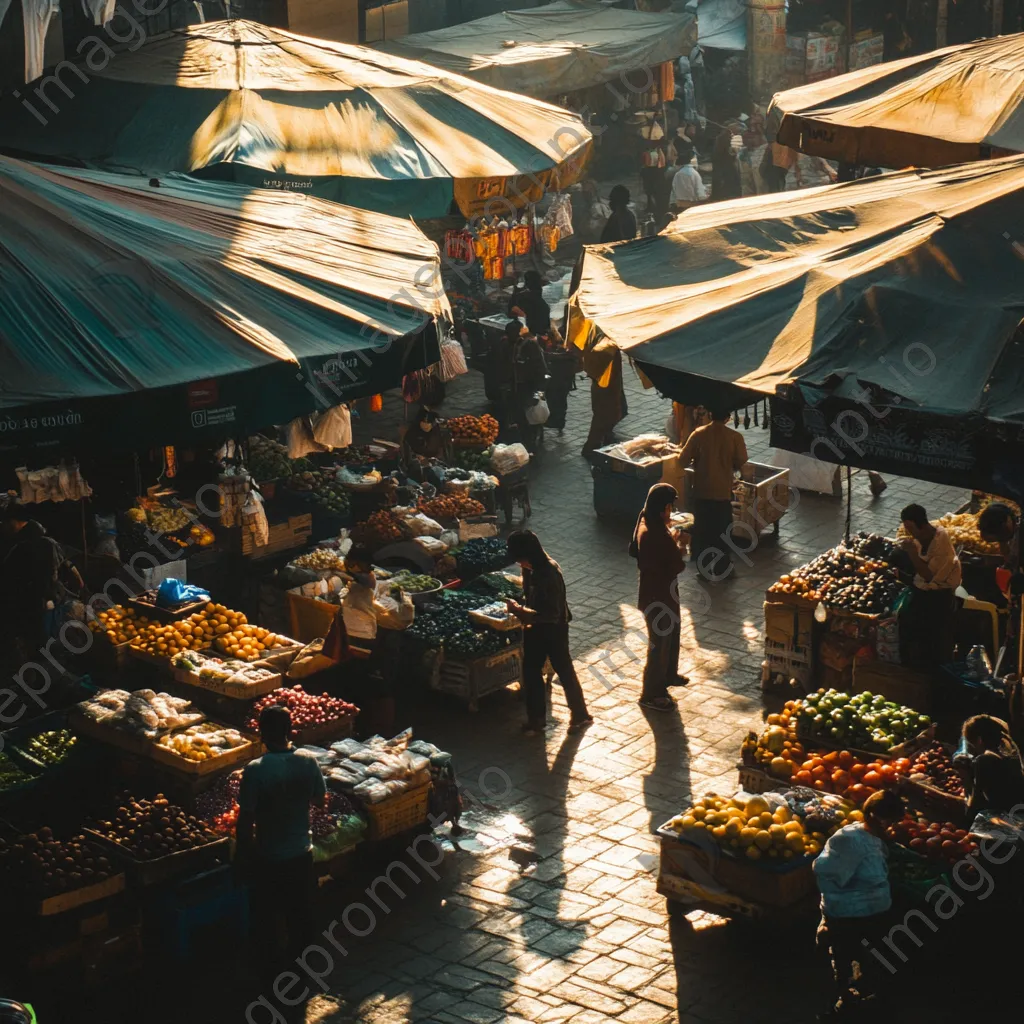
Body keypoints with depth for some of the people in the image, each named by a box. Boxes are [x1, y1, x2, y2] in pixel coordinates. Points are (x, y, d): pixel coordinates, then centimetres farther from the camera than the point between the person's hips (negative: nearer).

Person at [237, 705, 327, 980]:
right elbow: (319, 798, 4)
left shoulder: (255, 770, -24)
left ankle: (270, 968, 30)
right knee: (300, 911, 22)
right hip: (301, 853, 3)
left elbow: (246, 819, -19)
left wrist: (243, 853, -6)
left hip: (268, 857, -3)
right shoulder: (308, 761, -12)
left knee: (267, 915, 16)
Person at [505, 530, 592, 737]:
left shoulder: (550, 573, -30)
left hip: (554, 628, -8)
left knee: (564, 670, 7)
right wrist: (520, 609, -3)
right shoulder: (531, 568, -6)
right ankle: (536, 719, 26)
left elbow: (551, 613, -28)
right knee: (531, 670, 13)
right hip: (536, 627, 8)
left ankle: (580, 715, 24)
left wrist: (521, 612, -29)